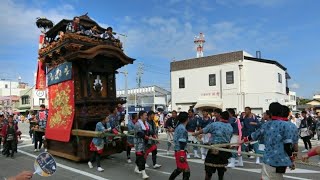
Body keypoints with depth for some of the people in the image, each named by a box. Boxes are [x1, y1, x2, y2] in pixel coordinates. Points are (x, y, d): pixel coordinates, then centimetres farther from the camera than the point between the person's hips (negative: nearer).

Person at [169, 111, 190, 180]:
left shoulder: (178, 127, 11)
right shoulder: (182, 128, -17)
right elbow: (181, 142, -20)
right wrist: (182, 155, -19)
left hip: (177, 151, 10)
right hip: (180, 151, -10)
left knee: (180, 168, 23)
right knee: (186, 170, -6)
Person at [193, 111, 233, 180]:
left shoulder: (214, 124, -9)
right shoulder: (231, 127, 4)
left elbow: (203, 130, -1)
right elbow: (229, 138, 11)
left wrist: (195, 133, 15)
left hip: (214, 149, -5)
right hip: (225, 150, 5)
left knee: (209, 167, 3)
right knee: (221, 166, 17)